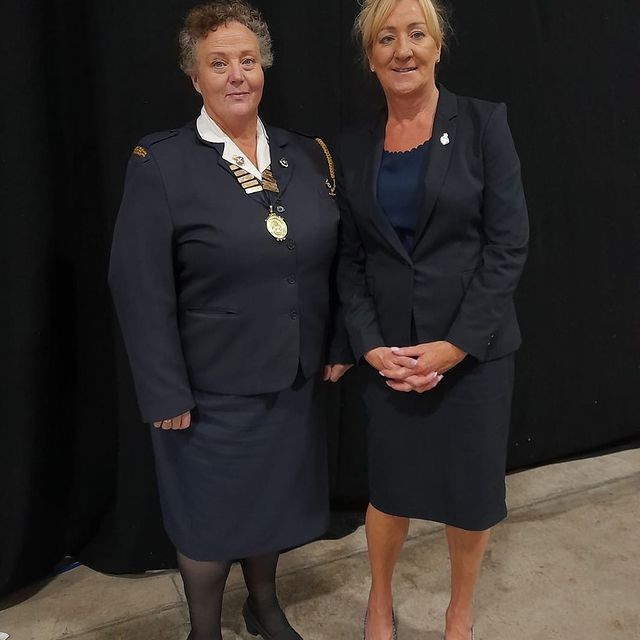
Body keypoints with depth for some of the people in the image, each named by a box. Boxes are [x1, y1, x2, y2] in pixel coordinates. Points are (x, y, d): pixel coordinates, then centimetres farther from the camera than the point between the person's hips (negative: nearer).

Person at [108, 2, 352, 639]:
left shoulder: (307, 155, 3)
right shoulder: (160, 163, -11)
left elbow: (333, 261, 8)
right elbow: (140, 288, -14)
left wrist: (337, 344, 5)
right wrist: (166, 394, -15)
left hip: (295, 380, 5)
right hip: (212, 389, -4)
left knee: (276, 501, 22)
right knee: (210, 517, 15)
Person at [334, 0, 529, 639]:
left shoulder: (482, 123, -4)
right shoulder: (352, 146, 4)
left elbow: (508, 243, -8)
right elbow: (349, 258, 3)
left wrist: (456, 344, -14)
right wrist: (370, 345, -8)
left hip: (474, 347, -1)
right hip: (389, 350, 2)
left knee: (470, 491, 11)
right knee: (390, 488, 14)